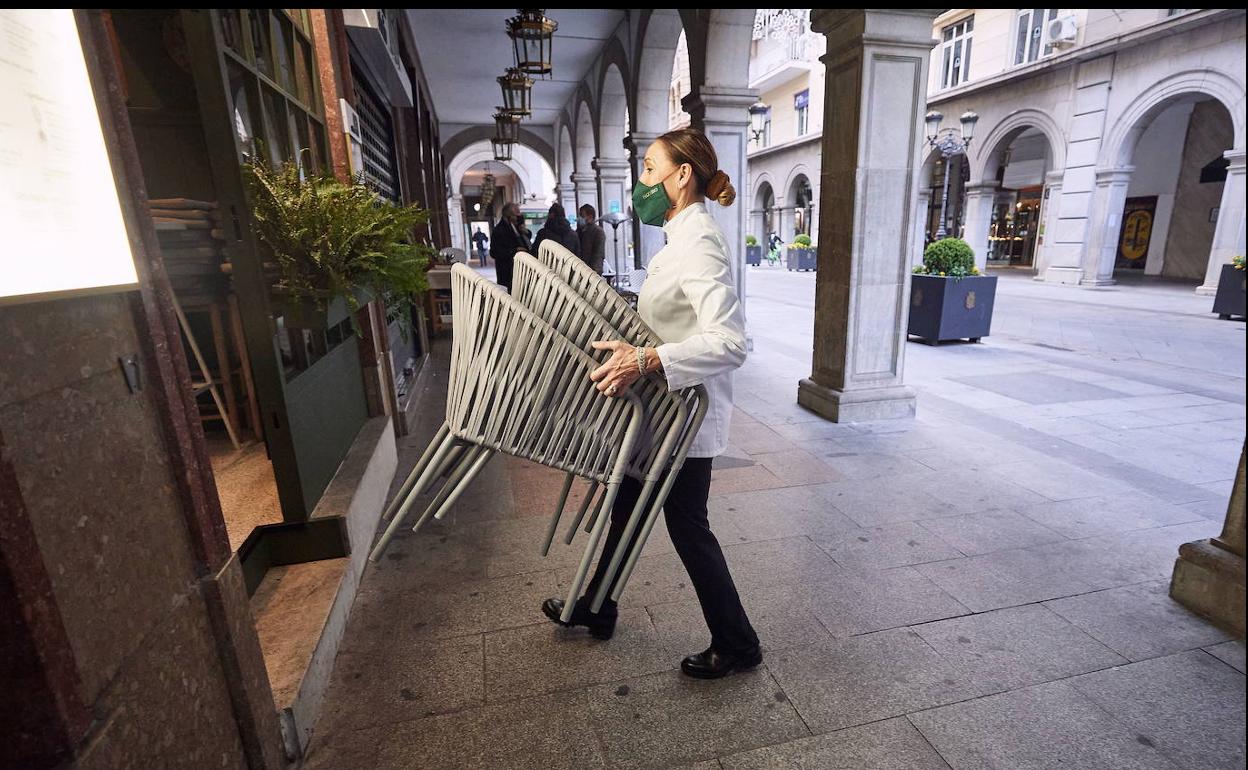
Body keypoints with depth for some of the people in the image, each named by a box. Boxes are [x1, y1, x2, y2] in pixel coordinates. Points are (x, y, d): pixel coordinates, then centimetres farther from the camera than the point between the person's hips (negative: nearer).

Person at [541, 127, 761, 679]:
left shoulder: (698, 243, -21)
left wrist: (645, 360, -37)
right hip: (660, 408, 10)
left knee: (687, 528, 6)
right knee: (627, 506, 21)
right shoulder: (684, 237, 10)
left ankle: (737, 645, 30)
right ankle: (596, 610, 42)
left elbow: (729, 341, -31)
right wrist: (631, 348, 19)